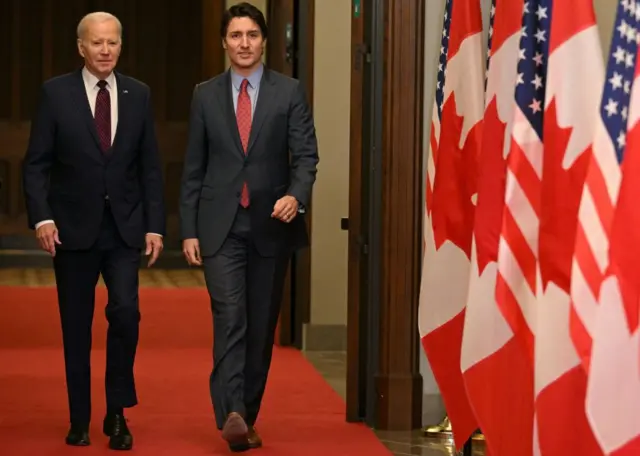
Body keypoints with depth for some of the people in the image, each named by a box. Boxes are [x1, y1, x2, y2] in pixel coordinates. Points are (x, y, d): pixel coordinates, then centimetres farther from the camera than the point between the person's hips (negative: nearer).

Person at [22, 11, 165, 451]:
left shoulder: (138, 94, 4)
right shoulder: (56, 93, -3)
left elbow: (150, 166, 6)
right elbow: (36, 164, -3)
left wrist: (155, 225, 0)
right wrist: (42, 217, -14)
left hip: (125, 228, 1)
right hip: (73, 228, -1)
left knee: (125, 312, -14)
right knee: (77, 328, 6)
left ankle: (117, 412, 2)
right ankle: (80, 419, 18)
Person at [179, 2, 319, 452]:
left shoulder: (289, 92, 3)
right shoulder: (206, 95, 7)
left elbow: (306, 155, -2)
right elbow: (193, 168, 8)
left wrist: (296, 195, -23)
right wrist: (188, 230, 3)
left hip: (271, 225, 1)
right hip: (221, 226, 0)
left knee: (261, 326, 6)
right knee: (230, 318, -14)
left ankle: (247, 416, 16)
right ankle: (231, 414, -23)